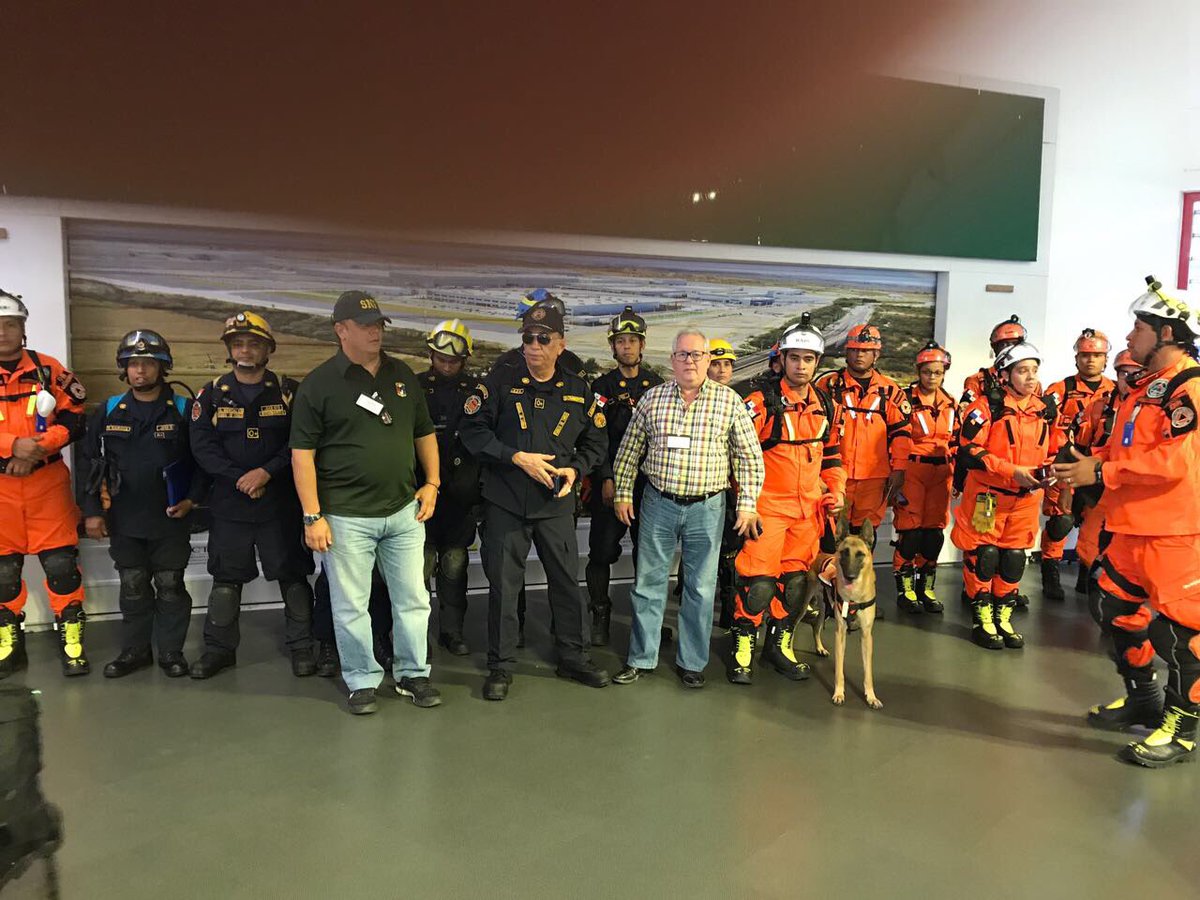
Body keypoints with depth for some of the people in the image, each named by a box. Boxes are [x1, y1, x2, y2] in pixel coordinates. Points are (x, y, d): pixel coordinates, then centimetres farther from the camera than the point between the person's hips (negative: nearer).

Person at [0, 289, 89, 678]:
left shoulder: (48, 369, 2)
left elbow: (74, 419, 0)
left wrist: (38, 447, -15)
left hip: (47, 481, -1)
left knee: (61, 562, -1)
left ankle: (72, 641, 12)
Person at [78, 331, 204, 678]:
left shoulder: (183, 410, -3)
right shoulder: (109, 411, 5)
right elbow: (89, 462, 8)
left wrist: (192, 499, -8)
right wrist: (92, 510, 3)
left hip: (171, 519, -3)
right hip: (124, 519, 3)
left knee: (170, 587, 6)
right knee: (133, 589, 13)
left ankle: (171, 651, 19)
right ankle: (135, 650, 26)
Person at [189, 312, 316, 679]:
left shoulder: (289, 391, 1)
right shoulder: (211, 394, 5)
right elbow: (202, 446, -3)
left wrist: (266, 472, -17)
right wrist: (239, 478, -14)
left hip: (281, 502, -1)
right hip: (229, 502, 1)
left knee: (293, 576, 4)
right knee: (225, 579, 10)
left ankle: (301, 646, 16)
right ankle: (219, 648, 24)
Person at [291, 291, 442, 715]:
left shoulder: (402, 375, 9)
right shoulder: (319, 384, -5)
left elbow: (424, 432, 17)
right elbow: (302, 453, -7)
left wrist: (432, 482, 6)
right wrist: (312, 516, -11)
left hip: (404, 510, 4)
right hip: (347, 516, -4)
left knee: (413, 599, 10)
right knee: (351, 606, 6)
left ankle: (413, 674, 27)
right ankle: (362, 681, 23)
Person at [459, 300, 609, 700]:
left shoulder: (578, 390, 5)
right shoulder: (501, 382, -3)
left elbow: (596, 441, 14)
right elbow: (472, 429, -8)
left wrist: (575, 469, -5)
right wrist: (517, 458, -16)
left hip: (556, 503, 2)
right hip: (505, 502, -2)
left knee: (567, 581, 10)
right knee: (503, 584, 5)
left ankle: (574, 657, 27)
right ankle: (501, 665, 19)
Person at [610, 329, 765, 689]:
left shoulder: (729, 401, -1)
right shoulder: (653, 398, 3)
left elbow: (749, 456, 1)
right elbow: (629, 451, 9)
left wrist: (747, 504, -3)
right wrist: (622, 493, 6)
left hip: (706, 508, -1)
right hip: (658, 504, 1)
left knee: (701, 588, 8)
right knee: (648, 583, 9)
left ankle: (691, 662, 24)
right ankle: (641, 658, 23)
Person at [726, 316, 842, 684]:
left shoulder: (827, 407, 10)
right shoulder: (762, 402, -9)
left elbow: (831, 456, 21)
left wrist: (835, 492, 10)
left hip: (809, 510, 6)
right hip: (768, 506, -5)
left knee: (795, 579, 12)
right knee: (758, 581, -7)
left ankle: (779, 644, 27)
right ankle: (743, 647, 9)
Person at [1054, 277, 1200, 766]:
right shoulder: (1144, 386, 15)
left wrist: (1100, 473, -21)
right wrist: (1090, 460, 3)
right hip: (1132, 529, 10)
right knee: (1113, 606, 17)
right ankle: (1142, 696, 35)